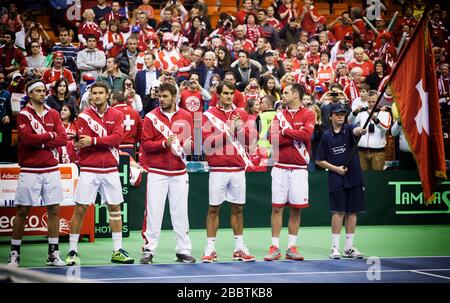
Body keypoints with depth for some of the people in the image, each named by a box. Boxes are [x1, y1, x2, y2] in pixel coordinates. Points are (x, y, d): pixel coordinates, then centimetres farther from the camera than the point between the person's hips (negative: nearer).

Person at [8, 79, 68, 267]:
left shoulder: (53, 114, 10)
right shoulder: (23, 115, -2)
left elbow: (63, 138, -1)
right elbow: (27, 138, -17)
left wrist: (40, 143, -11)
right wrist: (50, 135, -7)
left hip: (51, 170, 4)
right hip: (30, 171, -4)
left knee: (54, 210, 3)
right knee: (22, 211, 1)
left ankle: (53, 253, 11)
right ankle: (14, 253, 10)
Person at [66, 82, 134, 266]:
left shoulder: (117, 115, 5)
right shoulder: (84, 116, 0)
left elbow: (117, 138, -10)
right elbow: (84, 143, -11)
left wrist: (94, 141, -18)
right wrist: (107, 142, -15)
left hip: (110, 169, 3)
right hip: (89, 169, -2)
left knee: (115, 208, 7)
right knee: (80, 208, -3)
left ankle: (117, 251, 16)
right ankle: (73, 252, 3)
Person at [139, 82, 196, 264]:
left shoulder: (185, 116, 7)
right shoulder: (151, 117, 0)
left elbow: (191, 139, 9)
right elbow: (146, 143, -4)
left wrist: (187, 146, -13)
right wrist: (164, 143, -19)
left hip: (179, 172, 2)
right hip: (157, 172, -2)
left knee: (180, 212, 5)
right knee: (153, 211, -2)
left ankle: (183, 251, 11)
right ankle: (149, 250, 4)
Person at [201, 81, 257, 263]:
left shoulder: (242, 114, 11)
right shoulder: (208, 115, 1)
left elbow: (251, 138, 7)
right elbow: (206, 141, -9)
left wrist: (241, 129, -10)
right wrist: (227, 132, -15)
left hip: (238, 168, 3)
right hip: (218, 169, -3)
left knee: (238, 208, 8)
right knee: (214, 209, 0)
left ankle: (239, 248, 15)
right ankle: (210, 249, 5)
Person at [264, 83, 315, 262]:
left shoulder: (308, 114, 1)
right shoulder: (279, 115, 9)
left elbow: (306, 134, -16)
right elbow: (273, 139, -4)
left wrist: (286, 131, -6)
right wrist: (295, 136, -11)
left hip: (299, 168, -2)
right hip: (280, 167, 2)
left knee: (296, 208, 2)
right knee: (277, 207, 0)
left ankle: (291, 247, 10)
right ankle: (275, 247, 4)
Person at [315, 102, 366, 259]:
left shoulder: (349, 129, 3)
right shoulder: (326, 136, 3)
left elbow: (355, 130, -23)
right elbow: (319, 160, 5)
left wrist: (360, 130, -47)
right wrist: (335, 168, -7)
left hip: (354, 177, 2)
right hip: (336, 180, -2)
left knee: (352, 212, 6)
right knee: (338, 212, -7)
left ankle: (349, 247, 15)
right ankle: (334, 247, 0)